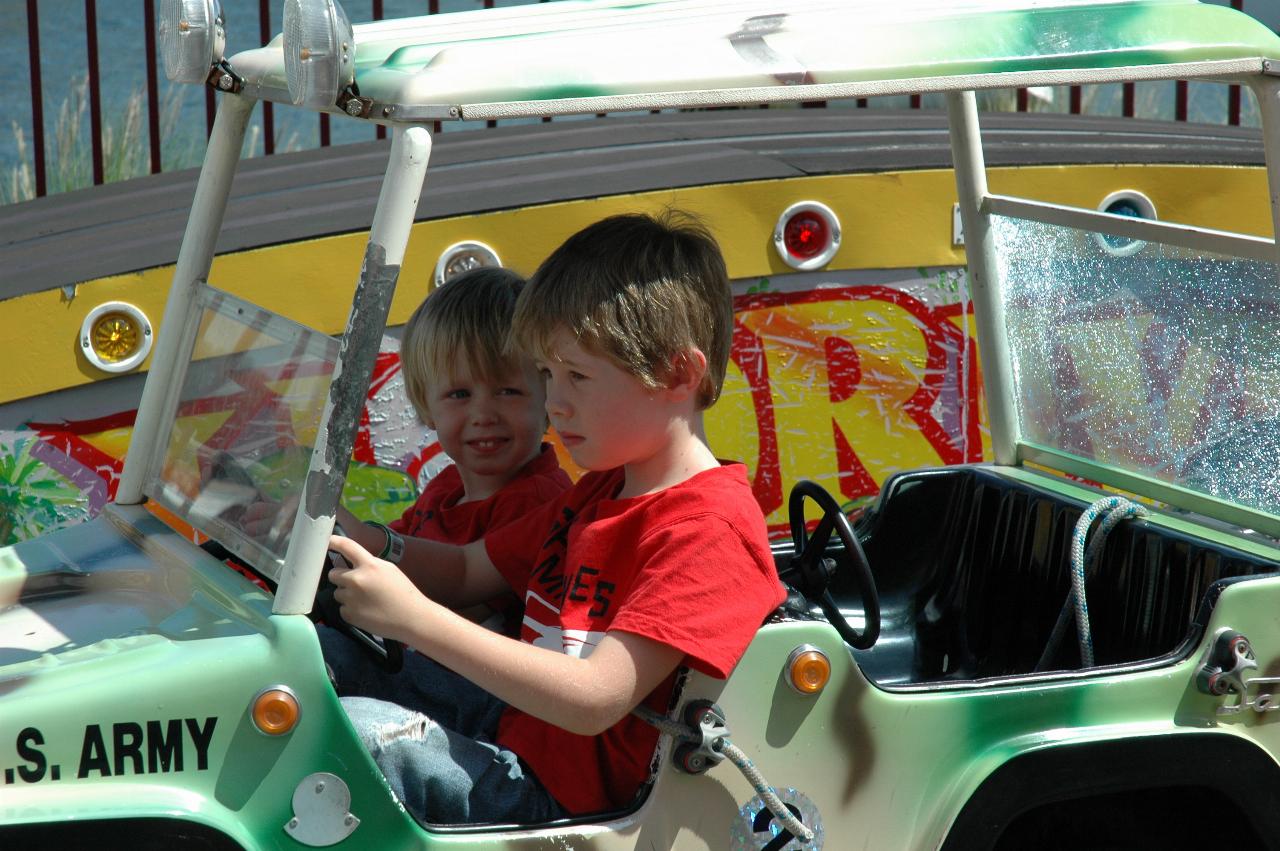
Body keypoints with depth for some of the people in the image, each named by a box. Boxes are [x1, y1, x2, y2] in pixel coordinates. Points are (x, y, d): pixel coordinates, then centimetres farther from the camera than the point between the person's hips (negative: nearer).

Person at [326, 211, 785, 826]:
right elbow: (467, 570, 18)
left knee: (354, 732, -25)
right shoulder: (601, 489, 13)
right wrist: (347, 532, -2)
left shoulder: (708, 528, -20)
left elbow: (593, 699, -28)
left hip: (559, 795, -10)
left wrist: (413, 616, -30)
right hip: (512, 718, 10)